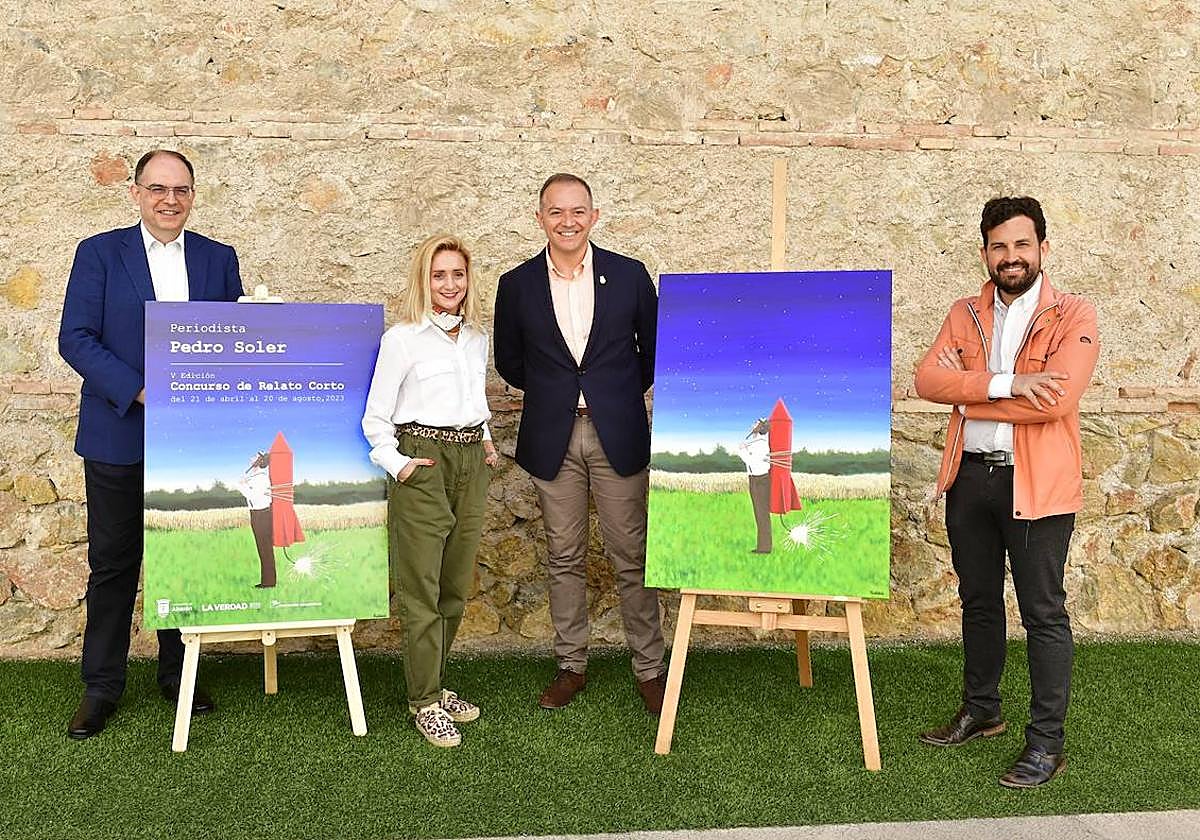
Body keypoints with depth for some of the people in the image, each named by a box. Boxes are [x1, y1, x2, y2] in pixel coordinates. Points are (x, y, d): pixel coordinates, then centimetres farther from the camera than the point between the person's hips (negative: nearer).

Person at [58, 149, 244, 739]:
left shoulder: (219, 259, 8)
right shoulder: (100, 253, 1)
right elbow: (75, 338, -6)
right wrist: (141, 392, -17)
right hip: (118, 437, -2)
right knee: (113, 563, 6)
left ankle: (176, 673, 25)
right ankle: (101, 687, 19)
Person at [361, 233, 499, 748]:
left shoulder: (477, 338, 13)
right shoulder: (402, 339, -4)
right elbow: (375, 418, -2)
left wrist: (485, 439, 13)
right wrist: (396, 464, -11)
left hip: (470, 462, 6)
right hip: (423, 462, -6)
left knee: (456, 585, 10)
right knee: (422, 588, -3)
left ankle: (434, 684, 24)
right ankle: (425, 701, 7)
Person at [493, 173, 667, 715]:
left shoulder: (629, 275, 0)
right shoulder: (517, 285, 1)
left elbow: (655, 345, 11)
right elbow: (508, 361, 14)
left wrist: (624, 394, 11)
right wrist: (550, 393, 10)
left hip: (618, 435, -1)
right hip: (552, 440, 1)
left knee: (632, 557, 4)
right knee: (564, 558, 10)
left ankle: (649, 669, 17)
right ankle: (571, 665, 24)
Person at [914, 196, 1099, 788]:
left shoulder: (1072, 317, -5)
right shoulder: (965, 315, 9)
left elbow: (1055, 400, -20)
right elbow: (927, 378, -7)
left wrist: (966, 395, -12)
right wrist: (1003, 384, -21)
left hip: (1037, 484, -5)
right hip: (970, 475, 5)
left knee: (1043, 612, 2)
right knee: (978, 601, 18)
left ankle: (1047, 743, 14)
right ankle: (980, 711, 35)